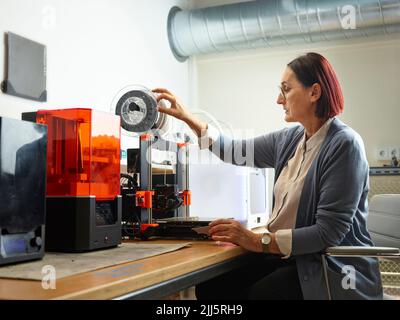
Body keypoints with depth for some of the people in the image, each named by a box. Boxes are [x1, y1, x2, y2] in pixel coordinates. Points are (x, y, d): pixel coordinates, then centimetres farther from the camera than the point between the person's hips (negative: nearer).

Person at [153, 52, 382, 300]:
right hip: (291, 256, 7)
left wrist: (259, 241, -24)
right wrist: (188, 118, 8)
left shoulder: (343, 144, -17)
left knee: (254, 293, -25)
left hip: (333, 271, -6)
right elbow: (235, 151, 16)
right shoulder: (290, 139, 6)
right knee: (210, 285, -8)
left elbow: (329, 232, -22)